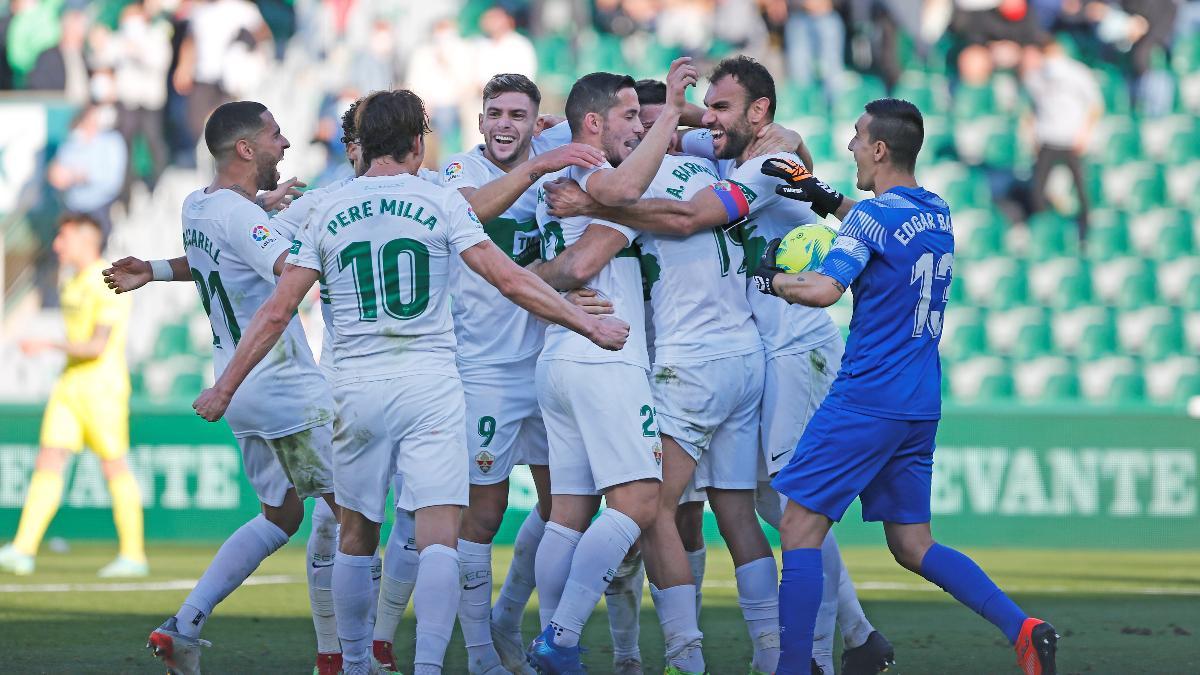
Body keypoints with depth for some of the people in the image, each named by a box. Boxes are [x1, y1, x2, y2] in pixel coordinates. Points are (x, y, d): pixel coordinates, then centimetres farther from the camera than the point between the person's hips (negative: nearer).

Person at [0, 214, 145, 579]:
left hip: (102, 386, -8)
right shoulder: (73, 284, 14)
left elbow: (98, 346, -20)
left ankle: (133, 554, 7)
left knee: (115, 467, -2)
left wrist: (49, 345, -23)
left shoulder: (108, 286, -13)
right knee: (48, 463, -3)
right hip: (69, 385, 8)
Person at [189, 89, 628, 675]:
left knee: (356, 536, 16)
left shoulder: (326, 213, 7)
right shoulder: (439, 203, 0)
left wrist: (224, 388, 13)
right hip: (430, 384, -3)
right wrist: (589, 325, 3)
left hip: (357, 388, 3)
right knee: (439, 536, -7)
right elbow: (510, 281, -4)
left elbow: (276, 312, 6)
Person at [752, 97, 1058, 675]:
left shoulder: (872, 217, -13)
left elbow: (823, 289, -24)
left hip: (866, 401, -8)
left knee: (799, 528, -2)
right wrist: (826, 200, 24)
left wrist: (770, 279, -5)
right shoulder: (936, 213, 12)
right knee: (912, 545, 14)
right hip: (922, 406, 8)